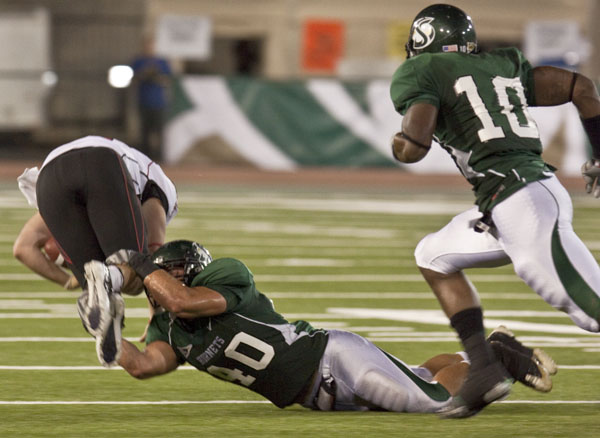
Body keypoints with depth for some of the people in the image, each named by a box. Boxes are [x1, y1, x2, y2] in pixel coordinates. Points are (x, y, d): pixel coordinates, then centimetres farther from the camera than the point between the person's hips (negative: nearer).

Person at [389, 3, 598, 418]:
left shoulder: (421, 73, 3)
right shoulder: (504, 65, 22)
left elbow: (414, 146, -10)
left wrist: (398, 145, 13)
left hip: (523, 203, -8)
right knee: (434, 257, 23)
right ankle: (485, 368, 14)